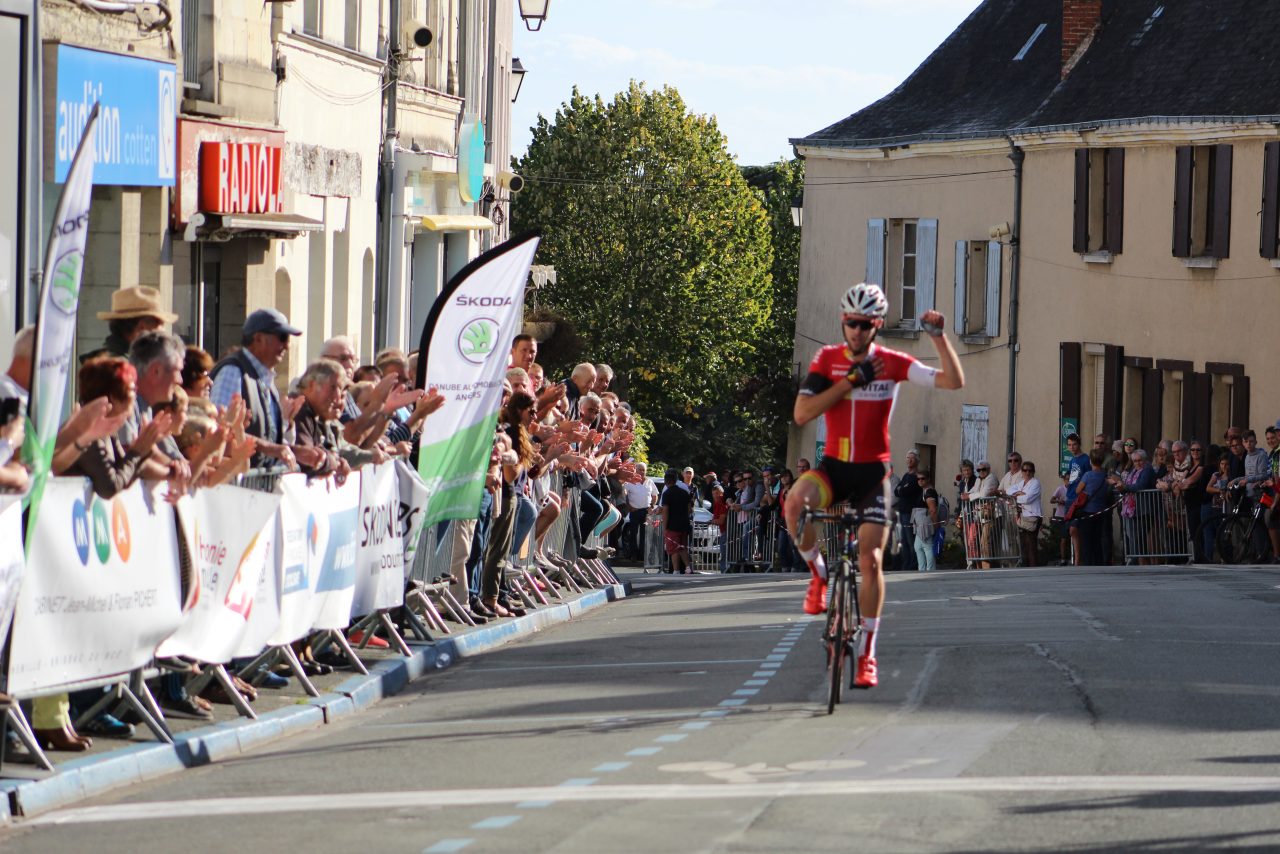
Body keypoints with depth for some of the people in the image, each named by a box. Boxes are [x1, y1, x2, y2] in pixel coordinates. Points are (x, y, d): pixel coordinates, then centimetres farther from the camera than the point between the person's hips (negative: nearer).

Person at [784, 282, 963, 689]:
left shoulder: (892, 363, -3)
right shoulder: (827, 359, 0)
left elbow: (953, 381, -9)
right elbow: (802, 414, -11)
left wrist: (938, 336, -21)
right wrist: (851, 381, -16)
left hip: (872, 472, -1)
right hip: (833, 467, 1)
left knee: (871, 559, -9)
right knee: (796, 500, -33)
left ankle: (866, 653, 2)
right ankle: (818, 573, -7)